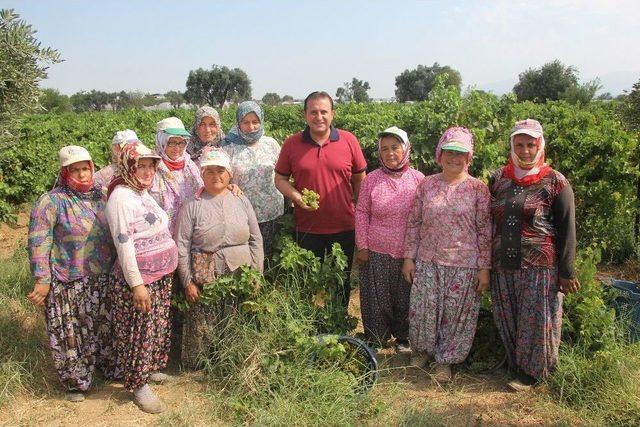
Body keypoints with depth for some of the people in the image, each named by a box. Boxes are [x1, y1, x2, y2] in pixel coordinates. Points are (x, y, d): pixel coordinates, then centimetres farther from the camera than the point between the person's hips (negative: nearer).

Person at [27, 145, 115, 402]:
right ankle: (74, 382, 24)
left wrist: (115, 269, 17)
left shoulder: (99, 196, 5)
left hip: (101, 280, 5)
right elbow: (38, 242, -13)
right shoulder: (52, 201, -12)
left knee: (97, 328, 15)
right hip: (69, 283, -5)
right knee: (71, 333, 5)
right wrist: (42, 280, -16)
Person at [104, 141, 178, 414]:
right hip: (139, 280, -9)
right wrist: (137, 284, -22)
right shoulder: (121, 197, -16)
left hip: (162, 277, 9)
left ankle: (150, 369, 37)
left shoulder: (144, 193, 11)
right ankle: (138, 385, 18)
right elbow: (124, 245, -21)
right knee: (140, 334, 4)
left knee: (157, 328, 19)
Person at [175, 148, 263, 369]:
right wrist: (187, 282, -8)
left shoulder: (241, 202, 7)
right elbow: (182, 247, -4)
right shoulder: (192, 206, -2)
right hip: (205, 280, -2)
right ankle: (199, 366, 25)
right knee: (203, 329, 2)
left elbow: (256, 240, 9)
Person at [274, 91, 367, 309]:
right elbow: (280, 179, 5)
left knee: (342, 282, 16)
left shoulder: (349, 140, -4)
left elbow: (360, 180, 4)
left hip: (344, 227, 0)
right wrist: (296, 196, -15)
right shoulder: (291, 144, -3)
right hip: (307, 228, 0)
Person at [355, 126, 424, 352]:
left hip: (409, 252, 1)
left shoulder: (418, 179, -3)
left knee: (405, 297, 14)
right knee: (378, 297, 10)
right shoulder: (371, 180, -5)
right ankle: (376, 339, 30)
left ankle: (403, 338, 35)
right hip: (377, 251, -1)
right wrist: (362, 246, -2)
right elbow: (361, 213, 0)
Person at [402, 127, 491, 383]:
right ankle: (422, 349, 36)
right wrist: (409, 257, 3)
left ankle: (445, 360, 29)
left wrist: (484, 268, -6)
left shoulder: (478, 189, -4)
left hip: (464, 265, -2)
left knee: (456, 314, 8)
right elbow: (414, 223, 5)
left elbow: (485, 231, -4)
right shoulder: (426, 185, 1)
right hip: (427, 262, 2)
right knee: (423, 311, 8)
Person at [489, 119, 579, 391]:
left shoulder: (555, 182, -4)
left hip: (539, 267, -4)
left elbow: (567, 230, -4)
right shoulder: (498, 179, 7)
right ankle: (514, 364, 30)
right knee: (508, 320, 12)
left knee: (535, 321, 4)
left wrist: (566, 272, -7)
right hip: (502, 266, 4)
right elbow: (489, 222, 14)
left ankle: (531, 372, 22)